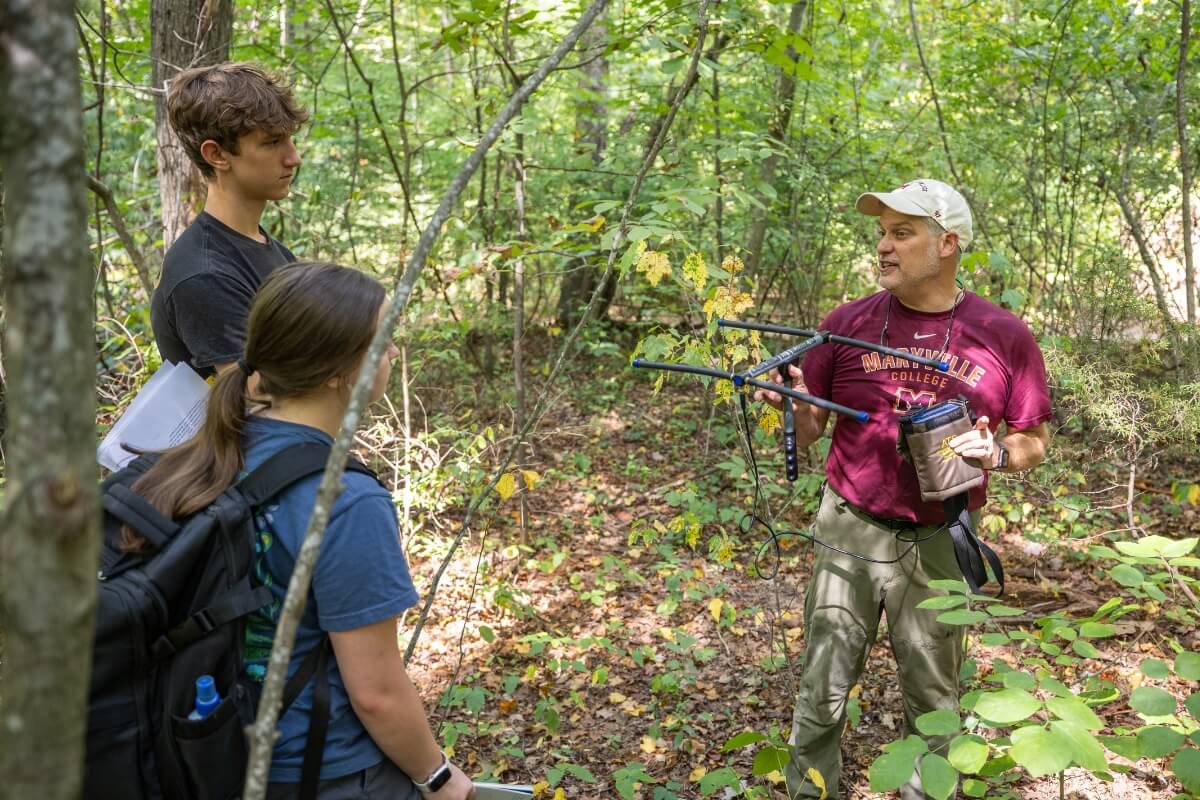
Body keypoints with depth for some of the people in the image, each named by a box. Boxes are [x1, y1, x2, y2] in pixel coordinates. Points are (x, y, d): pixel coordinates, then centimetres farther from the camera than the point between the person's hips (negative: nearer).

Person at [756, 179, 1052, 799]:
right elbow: (809, 433, 5)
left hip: (940, 545, 0)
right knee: (822, 691, 8)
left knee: (933, 700, 15)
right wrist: (796, 403, -17)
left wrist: (995, 454, -15)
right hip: (849, 532, 1)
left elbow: (1035, 442, 6)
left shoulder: (1004, 336, -2)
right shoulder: (848, 323, -1)